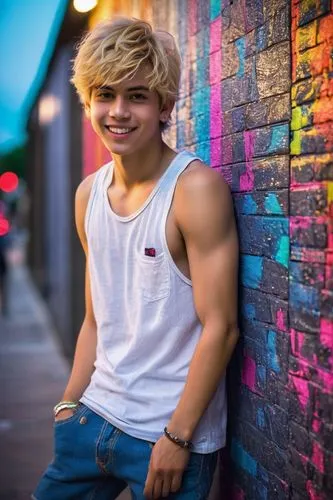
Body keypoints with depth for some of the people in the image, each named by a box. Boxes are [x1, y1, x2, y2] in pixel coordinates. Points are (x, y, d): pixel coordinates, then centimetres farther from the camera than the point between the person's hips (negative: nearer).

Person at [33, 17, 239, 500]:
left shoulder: (197, 188, -16)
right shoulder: (89, 193, 4)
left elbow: (220, 327, -17)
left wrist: (177, 437, -15)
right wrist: (69, 405, 9)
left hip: (172, 432, -6)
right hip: (94, 418, 6)